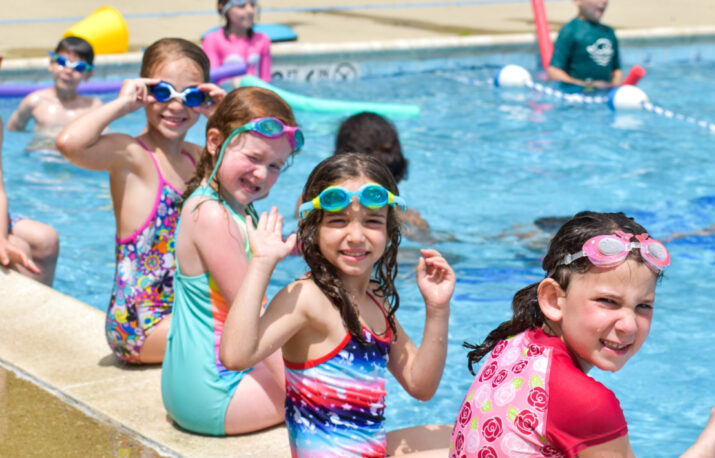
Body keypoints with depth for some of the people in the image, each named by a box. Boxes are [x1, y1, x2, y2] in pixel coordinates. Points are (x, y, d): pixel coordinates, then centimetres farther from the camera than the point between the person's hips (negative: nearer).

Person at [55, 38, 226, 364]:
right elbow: (69, 143, -32)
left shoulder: (197, 157, 11)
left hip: (183, 311, 8)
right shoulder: (129, 154, -12)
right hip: (138, 325, -8)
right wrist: (121, 105, -19)